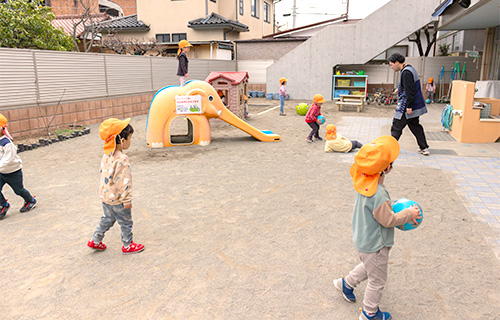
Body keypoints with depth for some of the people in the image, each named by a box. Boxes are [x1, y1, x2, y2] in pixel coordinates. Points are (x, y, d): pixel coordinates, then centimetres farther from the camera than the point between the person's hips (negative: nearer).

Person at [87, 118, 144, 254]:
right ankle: (127, 245, 25)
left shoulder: (107, 155, 0)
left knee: (107, 219, 26)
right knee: (126, 222, 11)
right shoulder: (121, 160, -28)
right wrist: (127, 199, -18)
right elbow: (123, 181, -26)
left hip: (105, 196, 8)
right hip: (117, 199, -8)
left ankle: (95, 240, 34)